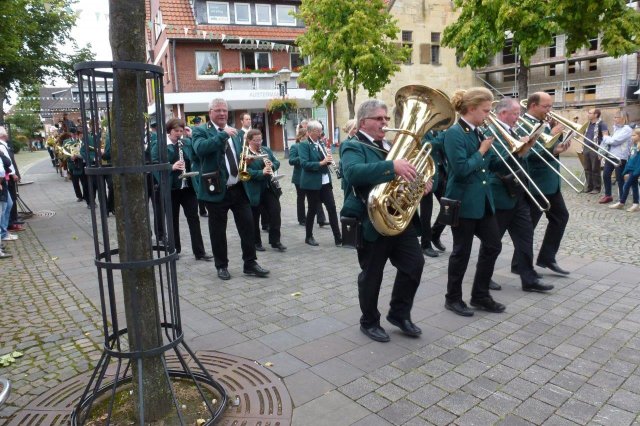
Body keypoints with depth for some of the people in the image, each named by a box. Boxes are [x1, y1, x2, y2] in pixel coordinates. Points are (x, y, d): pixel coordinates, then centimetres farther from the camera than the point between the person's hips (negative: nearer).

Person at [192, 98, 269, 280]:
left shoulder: (234, 132, 15)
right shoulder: (201, 131, -3)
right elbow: (200, 149, -25)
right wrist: (223, 134, -26)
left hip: (238, 188, 5)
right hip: (217, 189, -5)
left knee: (248, 225, 4)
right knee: (218, 230, 5)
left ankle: (250, 263, 16)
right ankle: (222, 266, 21)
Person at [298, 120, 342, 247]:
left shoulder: (320, 143, 12)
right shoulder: (304, 145, -9)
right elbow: (304, 164, -20)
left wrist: (328, 158, -5)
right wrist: (321, 162, -27)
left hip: (325, 181, 6)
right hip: (311, 183, -6)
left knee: (332, 208, 1)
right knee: (313, 209, 4)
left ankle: (338, 238, 5)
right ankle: (308, 237, 21)